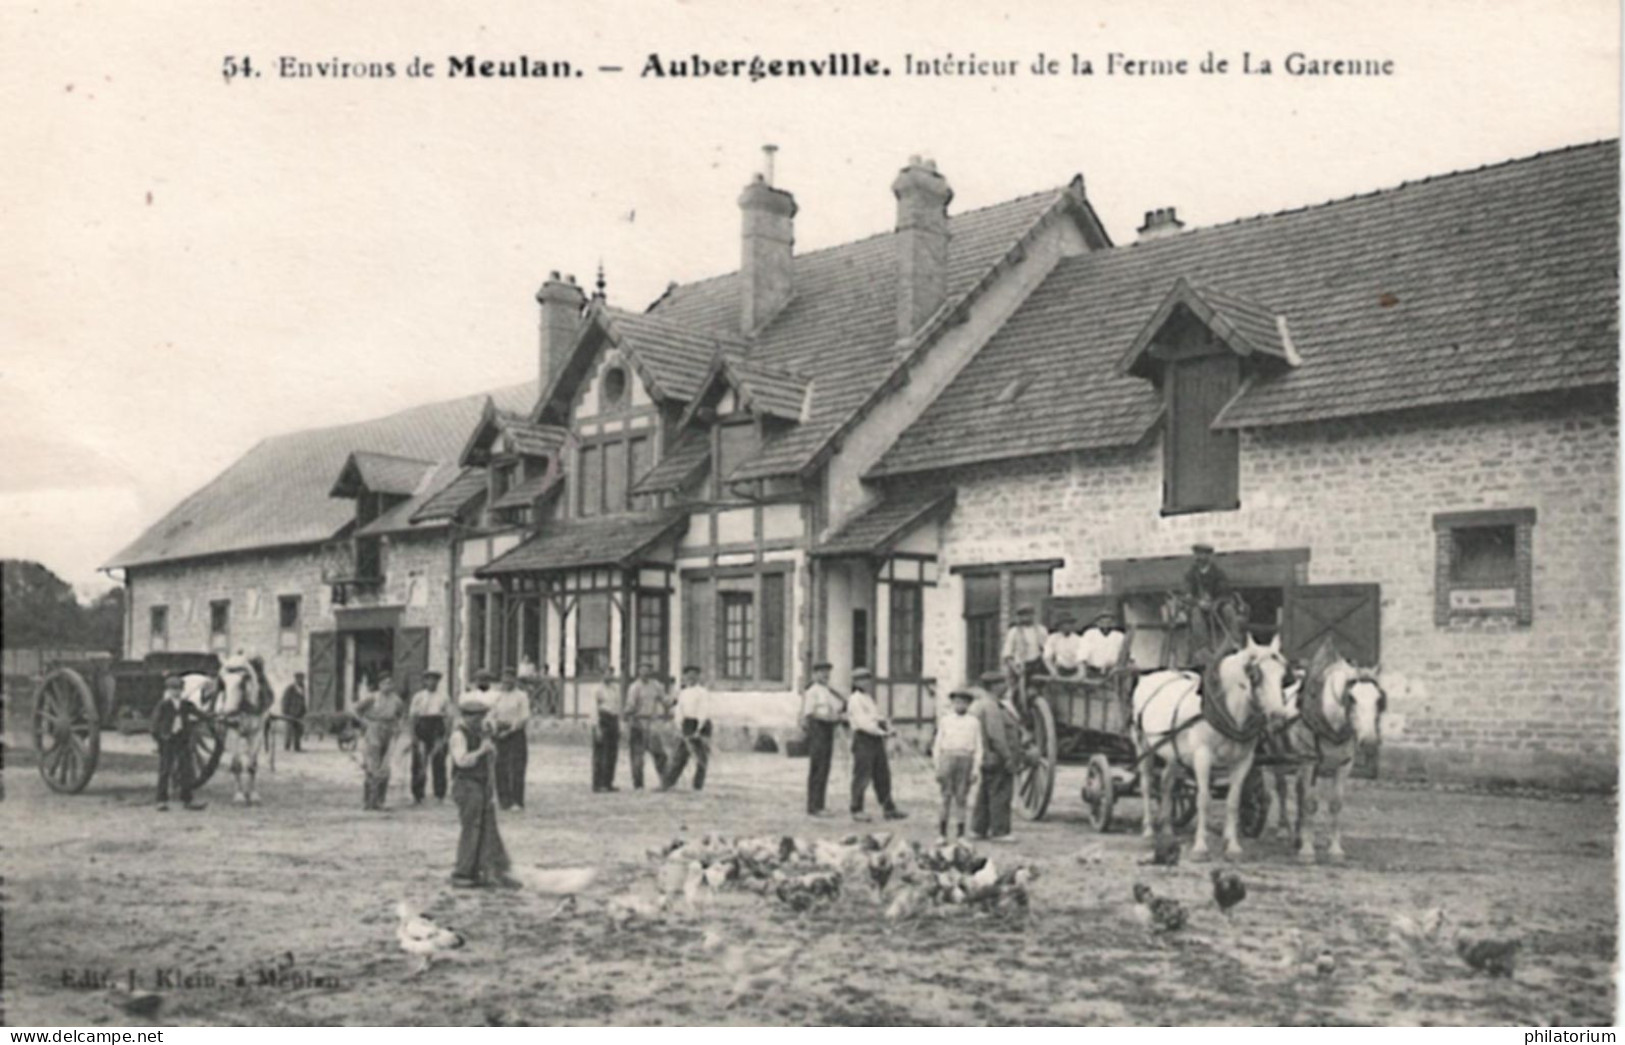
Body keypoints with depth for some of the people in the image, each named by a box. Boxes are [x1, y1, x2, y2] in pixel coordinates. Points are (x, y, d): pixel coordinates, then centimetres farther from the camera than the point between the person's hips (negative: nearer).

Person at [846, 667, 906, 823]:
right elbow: (862, 722, -17)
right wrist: (881, 732, -17)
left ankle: (889, 809, 15)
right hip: (863, 739, -9)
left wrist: (887, 727, 1)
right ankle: (857, 811, 3)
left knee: (883, 775, 10)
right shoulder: (855, 699, -8)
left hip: (877, 740, 9)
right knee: (862, 776, -5)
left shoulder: (869, 698, 21)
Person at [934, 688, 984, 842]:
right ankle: (941, 832, 4)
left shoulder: (974, 723, 8)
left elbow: (978, 747, 6)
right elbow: (937, 745, 11)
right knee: (946, 796, -2)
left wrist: (976, 769, -1)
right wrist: (937, 767, 4)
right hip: (948, 758, 0)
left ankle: (960, 833, 5)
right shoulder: (945, 721, 10)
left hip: (966, 759, 0)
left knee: (961, 797, -1)